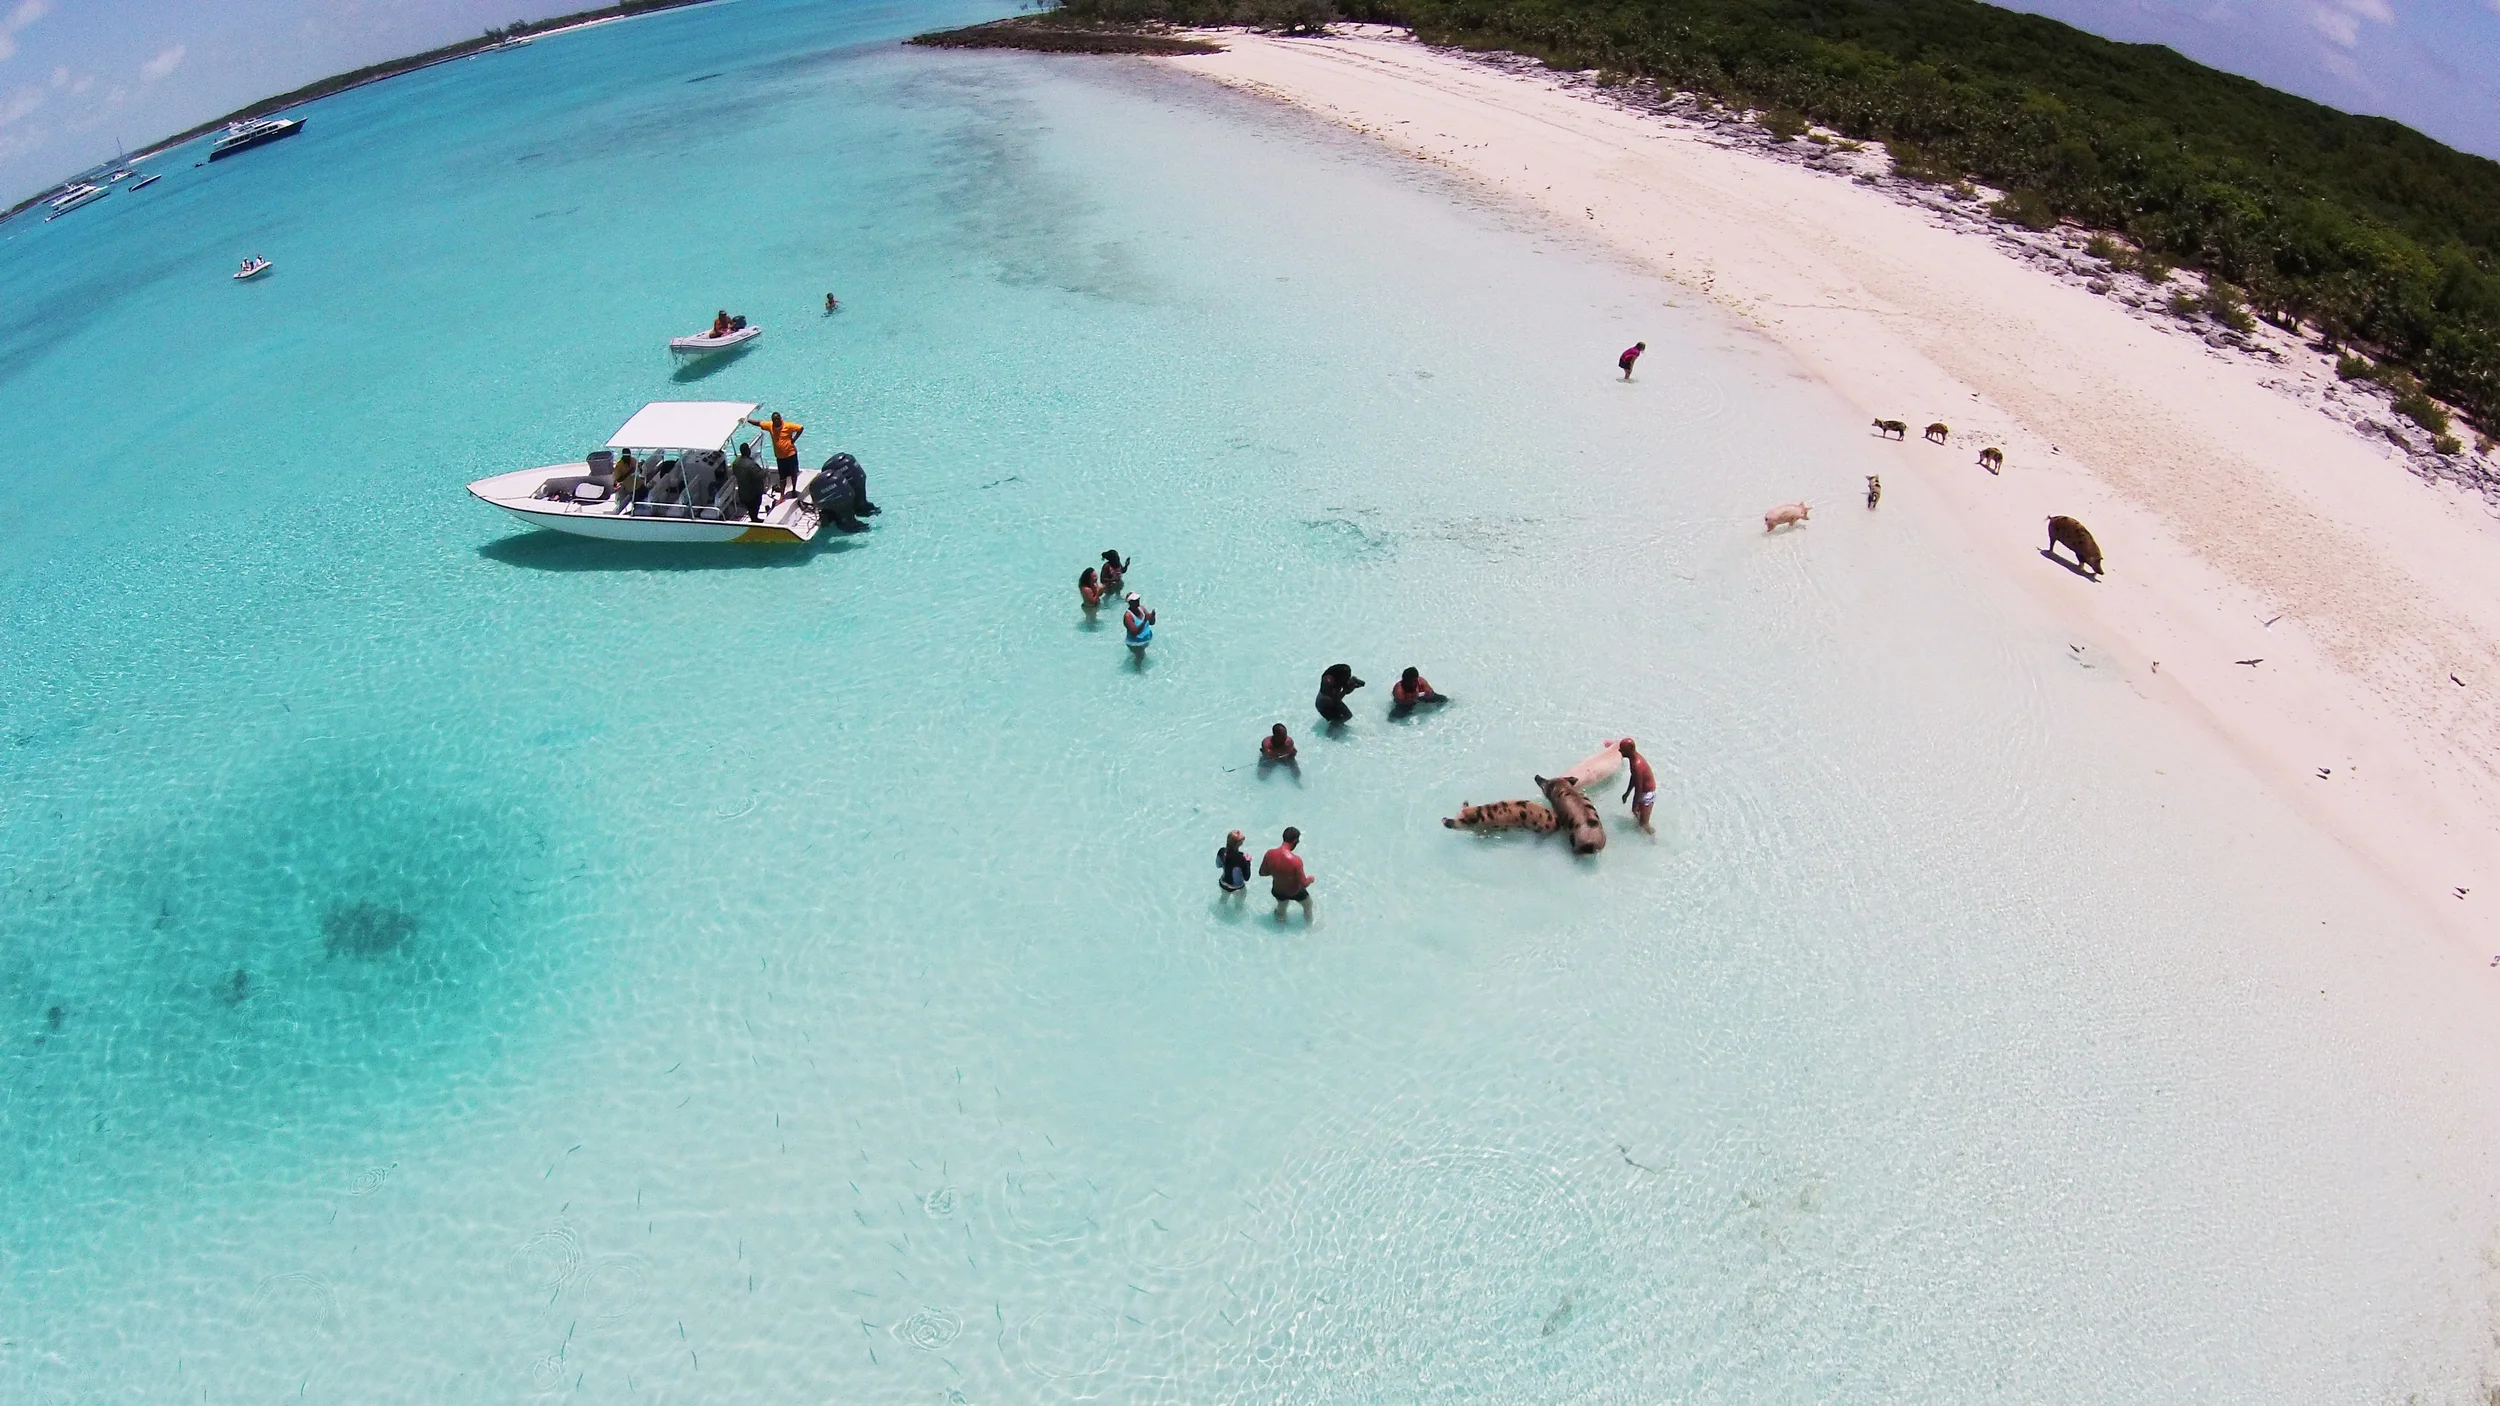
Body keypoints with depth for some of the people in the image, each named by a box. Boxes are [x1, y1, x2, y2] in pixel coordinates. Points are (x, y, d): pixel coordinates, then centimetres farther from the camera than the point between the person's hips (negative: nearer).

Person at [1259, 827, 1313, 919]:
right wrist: (1310, 879, -5)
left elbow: (1262, 873, -8)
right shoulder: (1295, 860, -37)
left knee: (1281, 908, 35)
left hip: (1278, 890, 3)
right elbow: (1304, 884, -27)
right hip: (1295, 892, -3)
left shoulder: (1270, 854, -25)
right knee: (1308, 906, 31)